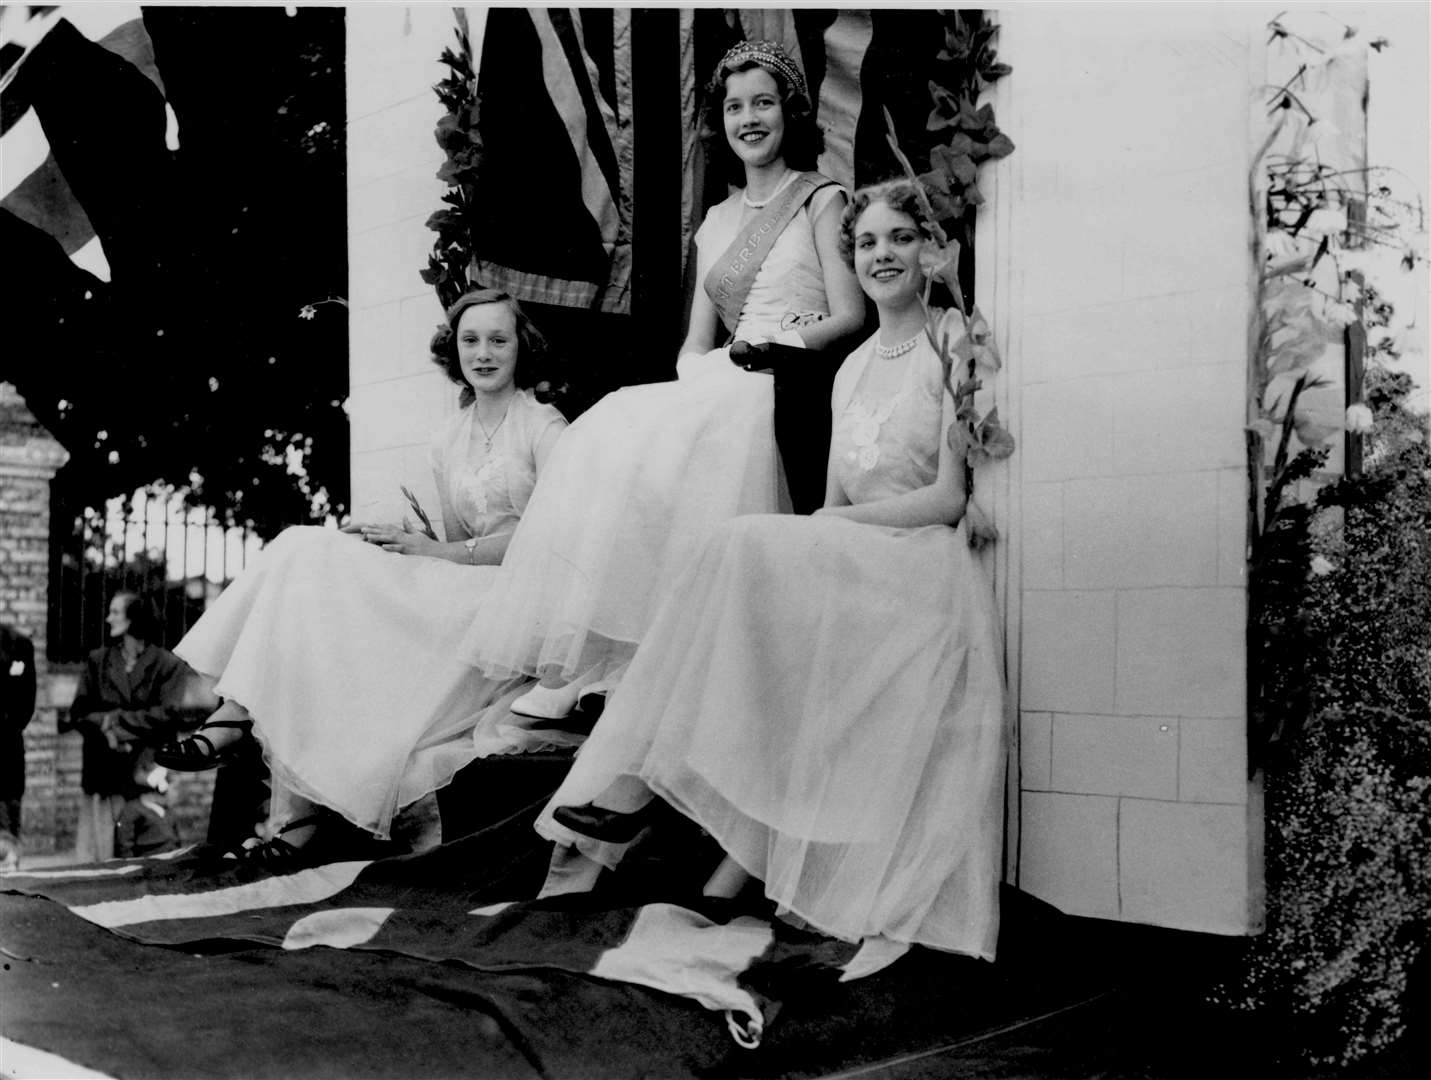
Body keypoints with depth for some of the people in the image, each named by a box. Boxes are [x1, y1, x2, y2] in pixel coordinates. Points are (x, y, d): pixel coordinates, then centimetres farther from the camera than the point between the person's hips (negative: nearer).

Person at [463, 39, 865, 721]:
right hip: (720, 390, 5)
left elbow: (850, 315, -1)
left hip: (794, 389, -5)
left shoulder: (821, 199, 9)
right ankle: (576, 669, -28)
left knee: (654, 444, -31)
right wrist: (696, 374, -4)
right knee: (611, 431, -23)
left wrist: (781, 345, -17)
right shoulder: (717, 221, 24)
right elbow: (695, 341, 18)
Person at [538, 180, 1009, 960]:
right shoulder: (851, 370, 20)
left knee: (749, 550, -26)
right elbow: (835, 504, 15)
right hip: (848, 579, 6)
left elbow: (952, 497, -8)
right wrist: (818, 529, -7)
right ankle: (747, 851, -25)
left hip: (925, 574, -5)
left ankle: (649, 778, -22)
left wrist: (833, 523, -12)